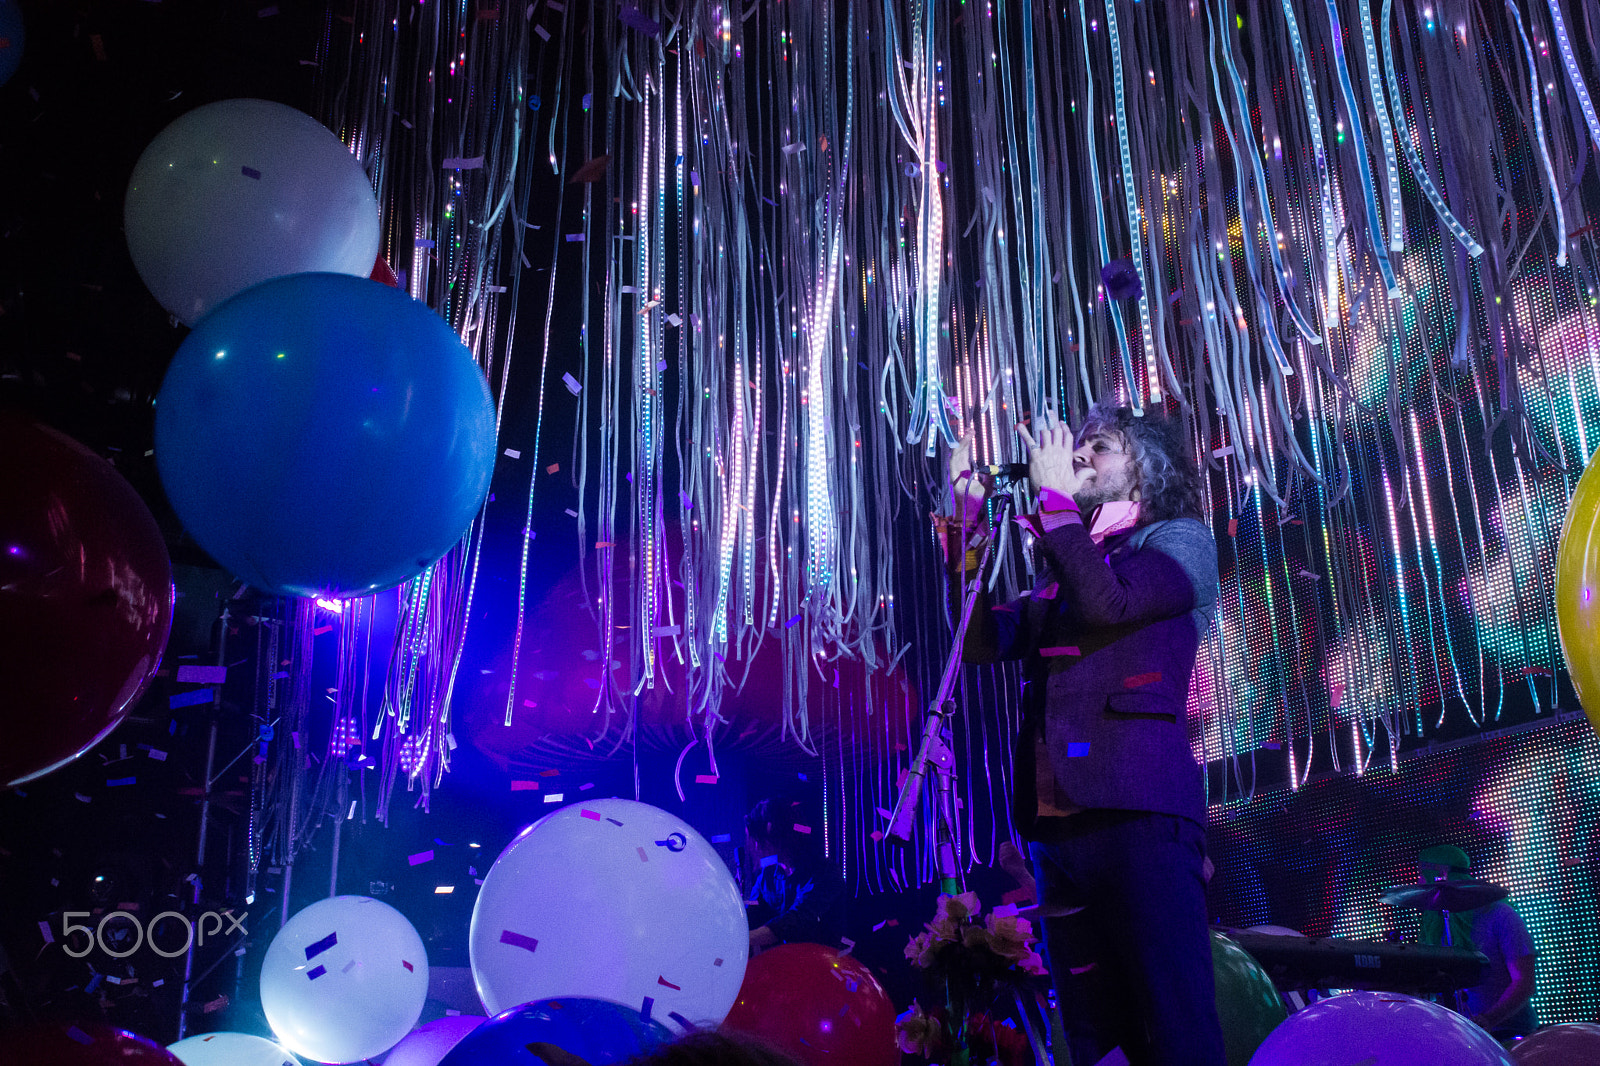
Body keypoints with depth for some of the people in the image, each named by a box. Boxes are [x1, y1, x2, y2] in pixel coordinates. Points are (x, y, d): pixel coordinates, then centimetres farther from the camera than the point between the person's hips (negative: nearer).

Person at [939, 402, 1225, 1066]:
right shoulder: (1061, 574, 23)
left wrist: (1056, 498, -2)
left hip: (1138, 812, -6)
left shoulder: (1182, 540, 7)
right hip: (1058, 822, 6)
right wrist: (965, 521, 10)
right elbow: (981, 641, 13)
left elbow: (1109, 601, -12)